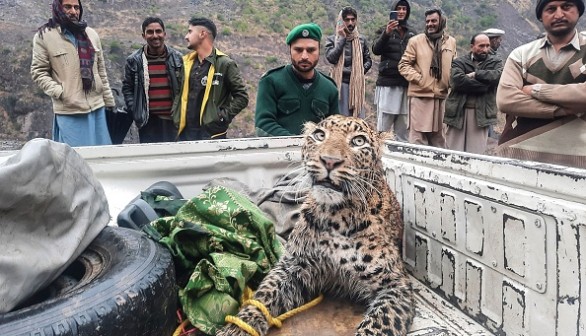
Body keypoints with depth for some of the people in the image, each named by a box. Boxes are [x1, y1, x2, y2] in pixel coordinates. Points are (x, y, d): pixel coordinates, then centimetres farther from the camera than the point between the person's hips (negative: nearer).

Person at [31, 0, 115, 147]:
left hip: (97, 107, 4)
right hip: (69, 110, -4)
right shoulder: (44, 35, -1)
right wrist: (59, 92, -14)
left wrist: (109, 101, 12)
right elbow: (38, 71, -1)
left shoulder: (91, 34, 13)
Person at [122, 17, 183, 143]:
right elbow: (127, 88, 7)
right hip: (148, 121, -1)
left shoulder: (177, 58, 4)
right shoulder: (134, 60, 2)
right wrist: (135, 111, -3)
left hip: (173, 119, 1)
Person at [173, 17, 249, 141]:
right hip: (185, 132, 5)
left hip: (212, 133, -5)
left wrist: (223, 117, -10)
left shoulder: (225, 64, -4)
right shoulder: (186, 61, 13)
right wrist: (175, 116, 9)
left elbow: (242, 97, -5)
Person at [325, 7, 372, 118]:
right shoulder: (332, 39, 2)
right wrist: (342, 38, -10)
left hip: (357, 83, 4)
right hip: (340, 83, -3)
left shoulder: (361, 39, 11)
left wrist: (362, 70, -1)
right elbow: (331, 58, -14)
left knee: (358, 117, 6)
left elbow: (368, 60, 18)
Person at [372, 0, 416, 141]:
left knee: (403, 127, 6)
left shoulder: (411, 32, 15)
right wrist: (386, 33, -27)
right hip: (388, 83, -3)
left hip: (406, 83, 4)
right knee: (383, 126, -4)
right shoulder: (384, 30, 5)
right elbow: (376, 50, -11)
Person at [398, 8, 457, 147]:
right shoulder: (416, 40, 0)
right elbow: (403, 65, -1)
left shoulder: (451, 41, 11)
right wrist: (418, 79, -12)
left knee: (438, 136, 13)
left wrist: (450, 83, 4)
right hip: (420, 95, -4)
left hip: (441, 95, 4)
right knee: (418, 137, -2)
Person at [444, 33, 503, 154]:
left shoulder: (495, 62, 13)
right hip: (458, 112, -1)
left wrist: (476, 74, -9)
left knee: (477, 153, 2)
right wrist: (483, 85, -12)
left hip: (481, 114, 1)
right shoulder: (459, 62, 7)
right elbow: (457, 80, -13)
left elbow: (498, 75, -9)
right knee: (454, 153, 4)